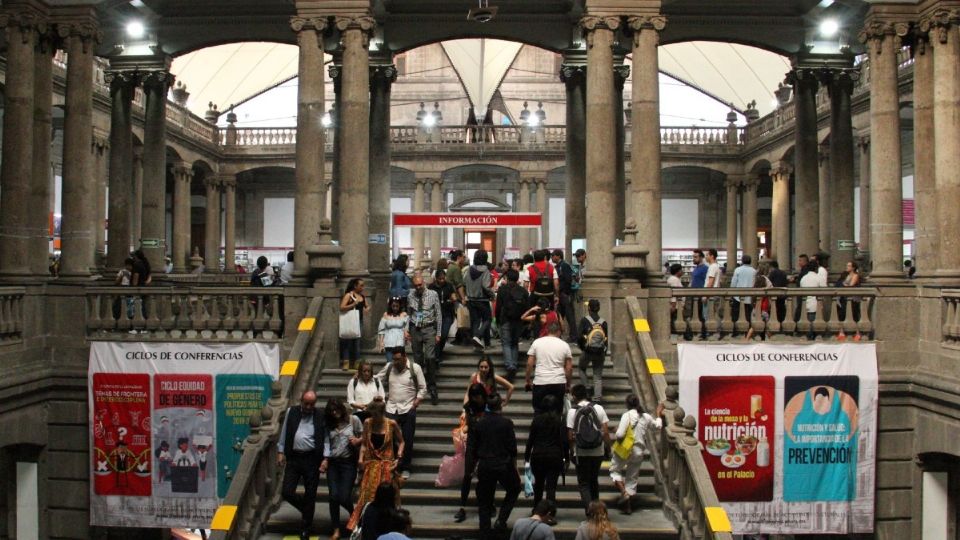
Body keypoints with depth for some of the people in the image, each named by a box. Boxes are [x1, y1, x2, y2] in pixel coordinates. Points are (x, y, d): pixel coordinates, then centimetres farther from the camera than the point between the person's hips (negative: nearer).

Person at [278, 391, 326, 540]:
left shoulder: (320, 417, -2)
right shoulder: (291, 412, 4)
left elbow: (325, 439, -1)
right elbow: (284, 433, 12)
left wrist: (325, 459, -7)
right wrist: (280, 451, 7)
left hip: (312, 459, -2)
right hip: (293, 458, 2)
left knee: (310, 495, 4)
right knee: (286, 492, -2)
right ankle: (305, 508, 29)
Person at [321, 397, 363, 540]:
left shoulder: (354, 420, -1)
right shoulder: (329, 424, 9)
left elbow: (364, 436, 6)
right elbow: (326, 442, 4)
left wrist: (358, 440, -15)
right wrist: (325, 459, -7)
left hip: (348, 462, -3)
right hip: (332, 463, 3)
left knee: (344, 497, -6)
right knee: (334, 496, -3)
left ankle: (353, 514, 28)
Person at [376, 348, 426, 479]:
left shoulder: (415, 368, -3)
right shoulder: (388, 367, 5)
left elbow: (422, 389, 0)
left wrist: (415, 404, -9)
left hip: (408, 410, -2)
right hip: (391, 409, 2)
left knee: (407, 440, 5)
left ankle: (405, 468, 18)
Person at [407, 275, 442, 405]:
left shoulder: (433, 295, -3)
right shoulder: (410, 296, 4)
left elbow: (438, 315, -1)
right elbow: (408, 314, 11)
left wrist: (438, 333, -3)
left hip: (429, 328, -3)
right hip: (415, 329, 3)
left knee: (430, 357, -15)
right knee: (417, 359, 10)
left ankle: (432, 389, -5)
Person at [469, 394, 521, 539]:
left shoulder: (479, 424, -1)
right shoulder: (506, 423, -9)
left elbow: (471, 448, 3)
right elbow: (512, 448, -6)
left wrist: (476, 463, 16)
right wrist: (515, 467, 6)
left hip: (484, 466, 2)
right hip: (503, 465, -2)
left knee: (484, 501, 13)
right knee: (514, 489, 22)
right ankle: (501, 520, 8)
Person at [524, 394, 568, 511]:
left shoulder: (537, 419, -1)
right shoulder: (560, 421, -6)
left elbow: (530, 439, 2)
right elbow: (564, 441, -7)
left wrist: (527, 456, 10)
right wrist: (566, 457, 3)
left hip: (538, 455, 2)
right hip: (555, 456, -2)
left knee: (538, 484, 18)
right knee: (551, 486, 0)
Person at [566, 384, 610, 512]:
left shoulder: (572, 411, -8)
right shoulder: (598, 408, -1)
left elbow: (570, 435, -8)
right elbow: (605, 432, -2)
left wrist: (572, 447, 9)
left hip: (581, 453, -3)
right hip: (598, 452, 3)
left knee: (583, 483, 6)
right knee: (594, 481, 21)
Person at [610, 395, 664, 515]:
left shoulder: (627, 415, -15)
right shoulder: (646, 417, 2)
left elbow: (620, 435, -22)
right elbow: (658, 425, 21)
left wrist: (615, 436, 0)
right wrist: (659, 415, 37)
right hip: (639, 452, 5)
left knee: (615, 470, 14)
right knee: (632, 477, 15)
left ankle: (624, 492, -8)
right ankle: (627, 505, 18)